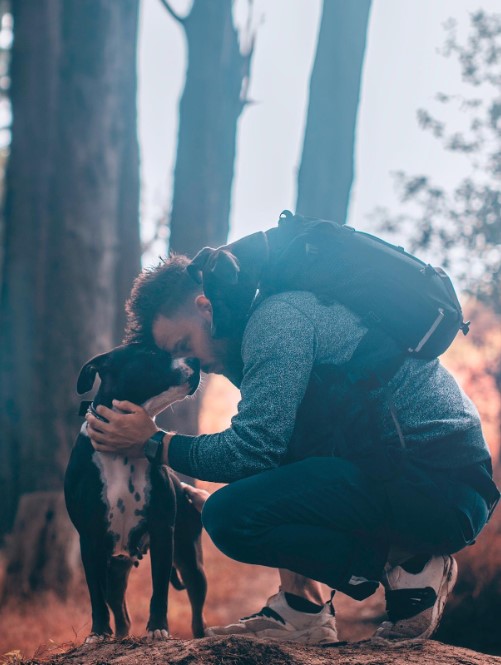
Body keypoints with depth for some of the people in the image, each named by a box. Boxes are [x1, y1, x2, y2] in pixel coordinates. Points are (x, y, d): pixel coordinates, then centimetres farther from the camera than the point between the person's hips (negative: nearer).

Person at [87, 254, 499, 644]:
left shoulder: (277, 318, -10)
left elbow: (250, 451, -15)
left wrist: (156, 443, -2)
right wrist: (212, 503, 25)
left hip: (441, 487, -11)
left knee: (230, 518, -17)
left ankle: (406, 570, -6)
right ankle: (302, 608, 12)